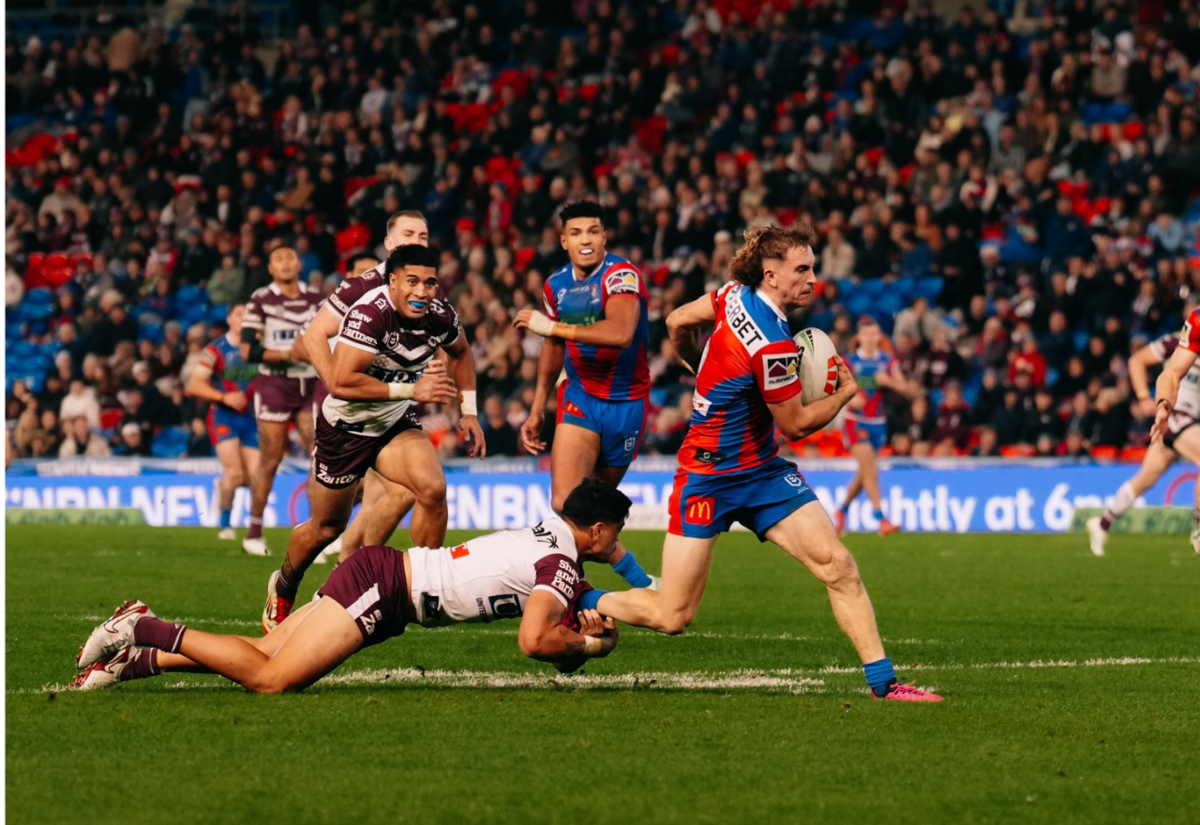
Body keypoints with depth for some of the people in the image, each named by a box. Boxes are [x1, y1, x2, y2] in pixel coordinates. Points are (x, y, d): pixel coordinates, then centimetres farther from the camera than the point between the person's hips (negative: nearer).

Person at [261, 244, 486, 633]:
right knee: (326, 527, 10)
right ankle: (283, 588, 40)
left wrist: (468, 412, 8)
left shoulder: (440, 316, -11)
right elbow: (341, 383, -38)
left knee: (433, 489, -24)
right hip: (346, 426, -4)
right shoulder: (370, 313, -31)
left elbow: (461, 353, 14)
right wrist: (412, 389, -37)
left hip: (396, 424, 4)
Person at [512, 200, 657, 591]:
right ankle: (640, 580, -2)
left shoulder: (621, 275, -16)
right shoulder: (556, 286, 3)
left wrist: (552, 326, -29)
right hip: (580, 398, 4)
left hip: (626, 403, -4)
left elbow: (620, 333, -35)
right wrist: (537, 409, 23)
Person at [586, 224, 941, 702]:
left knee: (837, 564, -9)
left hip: (762, 471, 9)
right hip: (709, 477, -9)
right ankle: (584, 602, 25)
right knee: (671, 617, -2)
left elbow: (678, 323, 13)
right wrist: (846, 392, 0)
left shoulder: (737, 296, -3)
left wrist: (706, 373, 28)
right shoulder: (772, 345, -26)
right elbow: (795, 425, -13)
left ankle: (882, 681, -10)